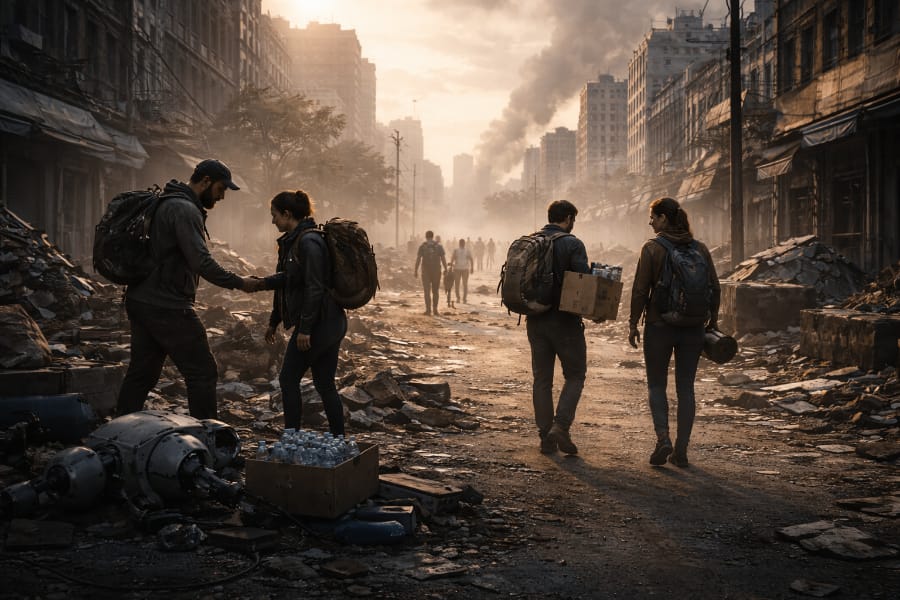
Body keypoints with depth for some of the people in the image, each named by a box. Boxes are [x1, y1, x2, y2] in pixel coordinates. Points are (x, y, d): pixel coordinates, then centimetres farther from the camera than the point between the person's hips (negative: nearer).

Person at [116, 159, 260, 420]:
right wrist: (239, 283, -13)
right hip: (168, 307, -10)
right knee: (202, 373, -4)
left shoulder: (167, 204, 18)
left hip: (140, 302, 10)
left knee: (142, 373, 14)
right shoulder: (184, 210, -15)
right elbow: (201, 262, -22)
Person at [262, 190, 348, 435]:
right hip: (331, 323, 9)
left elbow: (315, 288, -20)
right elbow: (288, 281, 23)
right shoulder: (293, 241, 15)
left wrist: (304, 328, -20)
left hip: (317, 323, -9)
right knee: (324, 383, 11)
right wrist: (274, 321, 25)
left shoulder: (308, 242, -15)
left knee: (288, 379, 0)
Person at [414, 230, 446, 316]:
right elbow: (443, 259, -4)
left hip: (426, 271, -1)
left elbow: (418, 259, -8)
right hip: (436, 271, 1)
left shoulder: (422, 246, -3)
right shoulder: (439, 246, 0)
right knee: (435, 291, 12)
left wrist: (415, 271, -4)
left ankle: (428, 309, -10)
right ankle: (435, 309, 11)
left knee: (427, 291, 0)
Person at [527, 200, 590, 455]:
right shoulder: (572, 244, -11)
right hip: (565, 320, -5)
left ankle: (546, 438, 11)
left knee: (542, 379, 10)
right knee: (575, 375, 8)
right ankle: (560, 426, -8)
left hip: (536, 321, 5)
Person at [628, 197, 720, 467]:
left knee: (656, 385, 10)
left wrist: (633, 323, -1)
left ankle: (663, 438, -8)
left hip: (659, 326, -3)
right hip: (693, 328, 4)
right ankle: (681, 450, 10)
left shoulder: (652, 248, -9)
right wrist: (712, 322, 15)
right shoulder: (700, 249, 4)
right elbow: (714, 288, 5)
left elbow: (640, 289, -10)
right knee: (686, 388, 10)